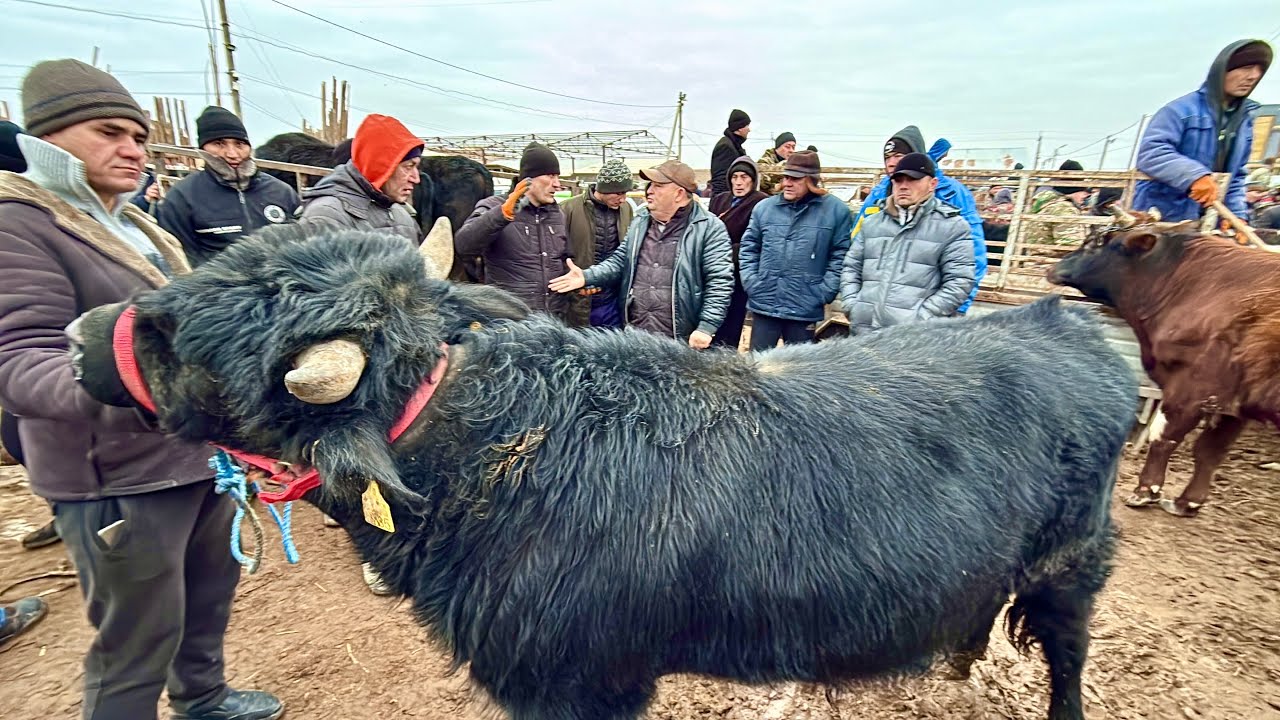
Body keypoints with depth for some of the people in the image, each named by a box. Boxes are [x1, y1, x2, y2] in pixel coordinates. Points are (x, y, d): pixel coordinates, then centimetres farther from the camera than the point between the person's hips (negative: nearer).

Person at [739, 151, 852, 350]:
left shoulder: (836, 210, -2)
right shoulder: (764, 207, 4)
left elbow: (840, 255, -1)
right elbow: (749, 248, 10)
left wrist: (824, 292, -8)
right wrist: (750, 282, -1)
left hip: (805, 309, -1)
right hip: (763, 305, 2)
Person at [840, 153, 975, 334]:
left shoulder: (952, 226, 1)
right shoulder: (872, 222, 15)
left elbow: (959, 281, -5)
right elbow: (851, 268, 18)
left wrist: (921, 319, -14)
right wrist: (851, 305, 2)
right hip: (863, 330, 4)